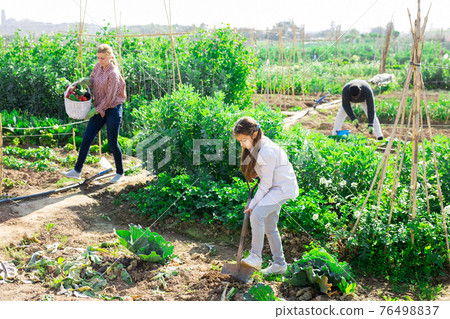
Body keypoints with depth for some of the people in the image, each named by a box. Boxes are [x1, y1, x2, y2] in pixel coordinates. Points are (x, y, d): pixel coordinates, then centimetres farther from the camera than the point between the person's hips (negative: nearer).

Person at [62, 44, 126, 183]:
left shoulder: (113, 74, -18)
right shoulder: (98, 66, 5)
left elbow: (110, 97, -17)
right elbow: (92, 79, 23)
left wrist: (96, 110, -13)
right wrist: (84, 81, 0)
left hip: (113, 110, -7)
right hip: (100, 109, 7)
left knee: (112, 143, 0)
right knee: (87, 138, 1)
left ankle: (120, 173, 19)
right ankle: (77, 170, 5)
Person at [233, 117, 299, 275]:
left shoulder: (266, 152, -28)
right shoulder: (256, 145, 0)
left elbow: (265, 185, -23)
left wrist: (252, 205, -16)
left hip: (283, 188, -10)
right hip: (275, 187, 10)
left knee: (257, 215, -27)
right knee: (269, 227, 11)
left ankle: (255, 257, -18)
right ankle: (279, 264, 22)